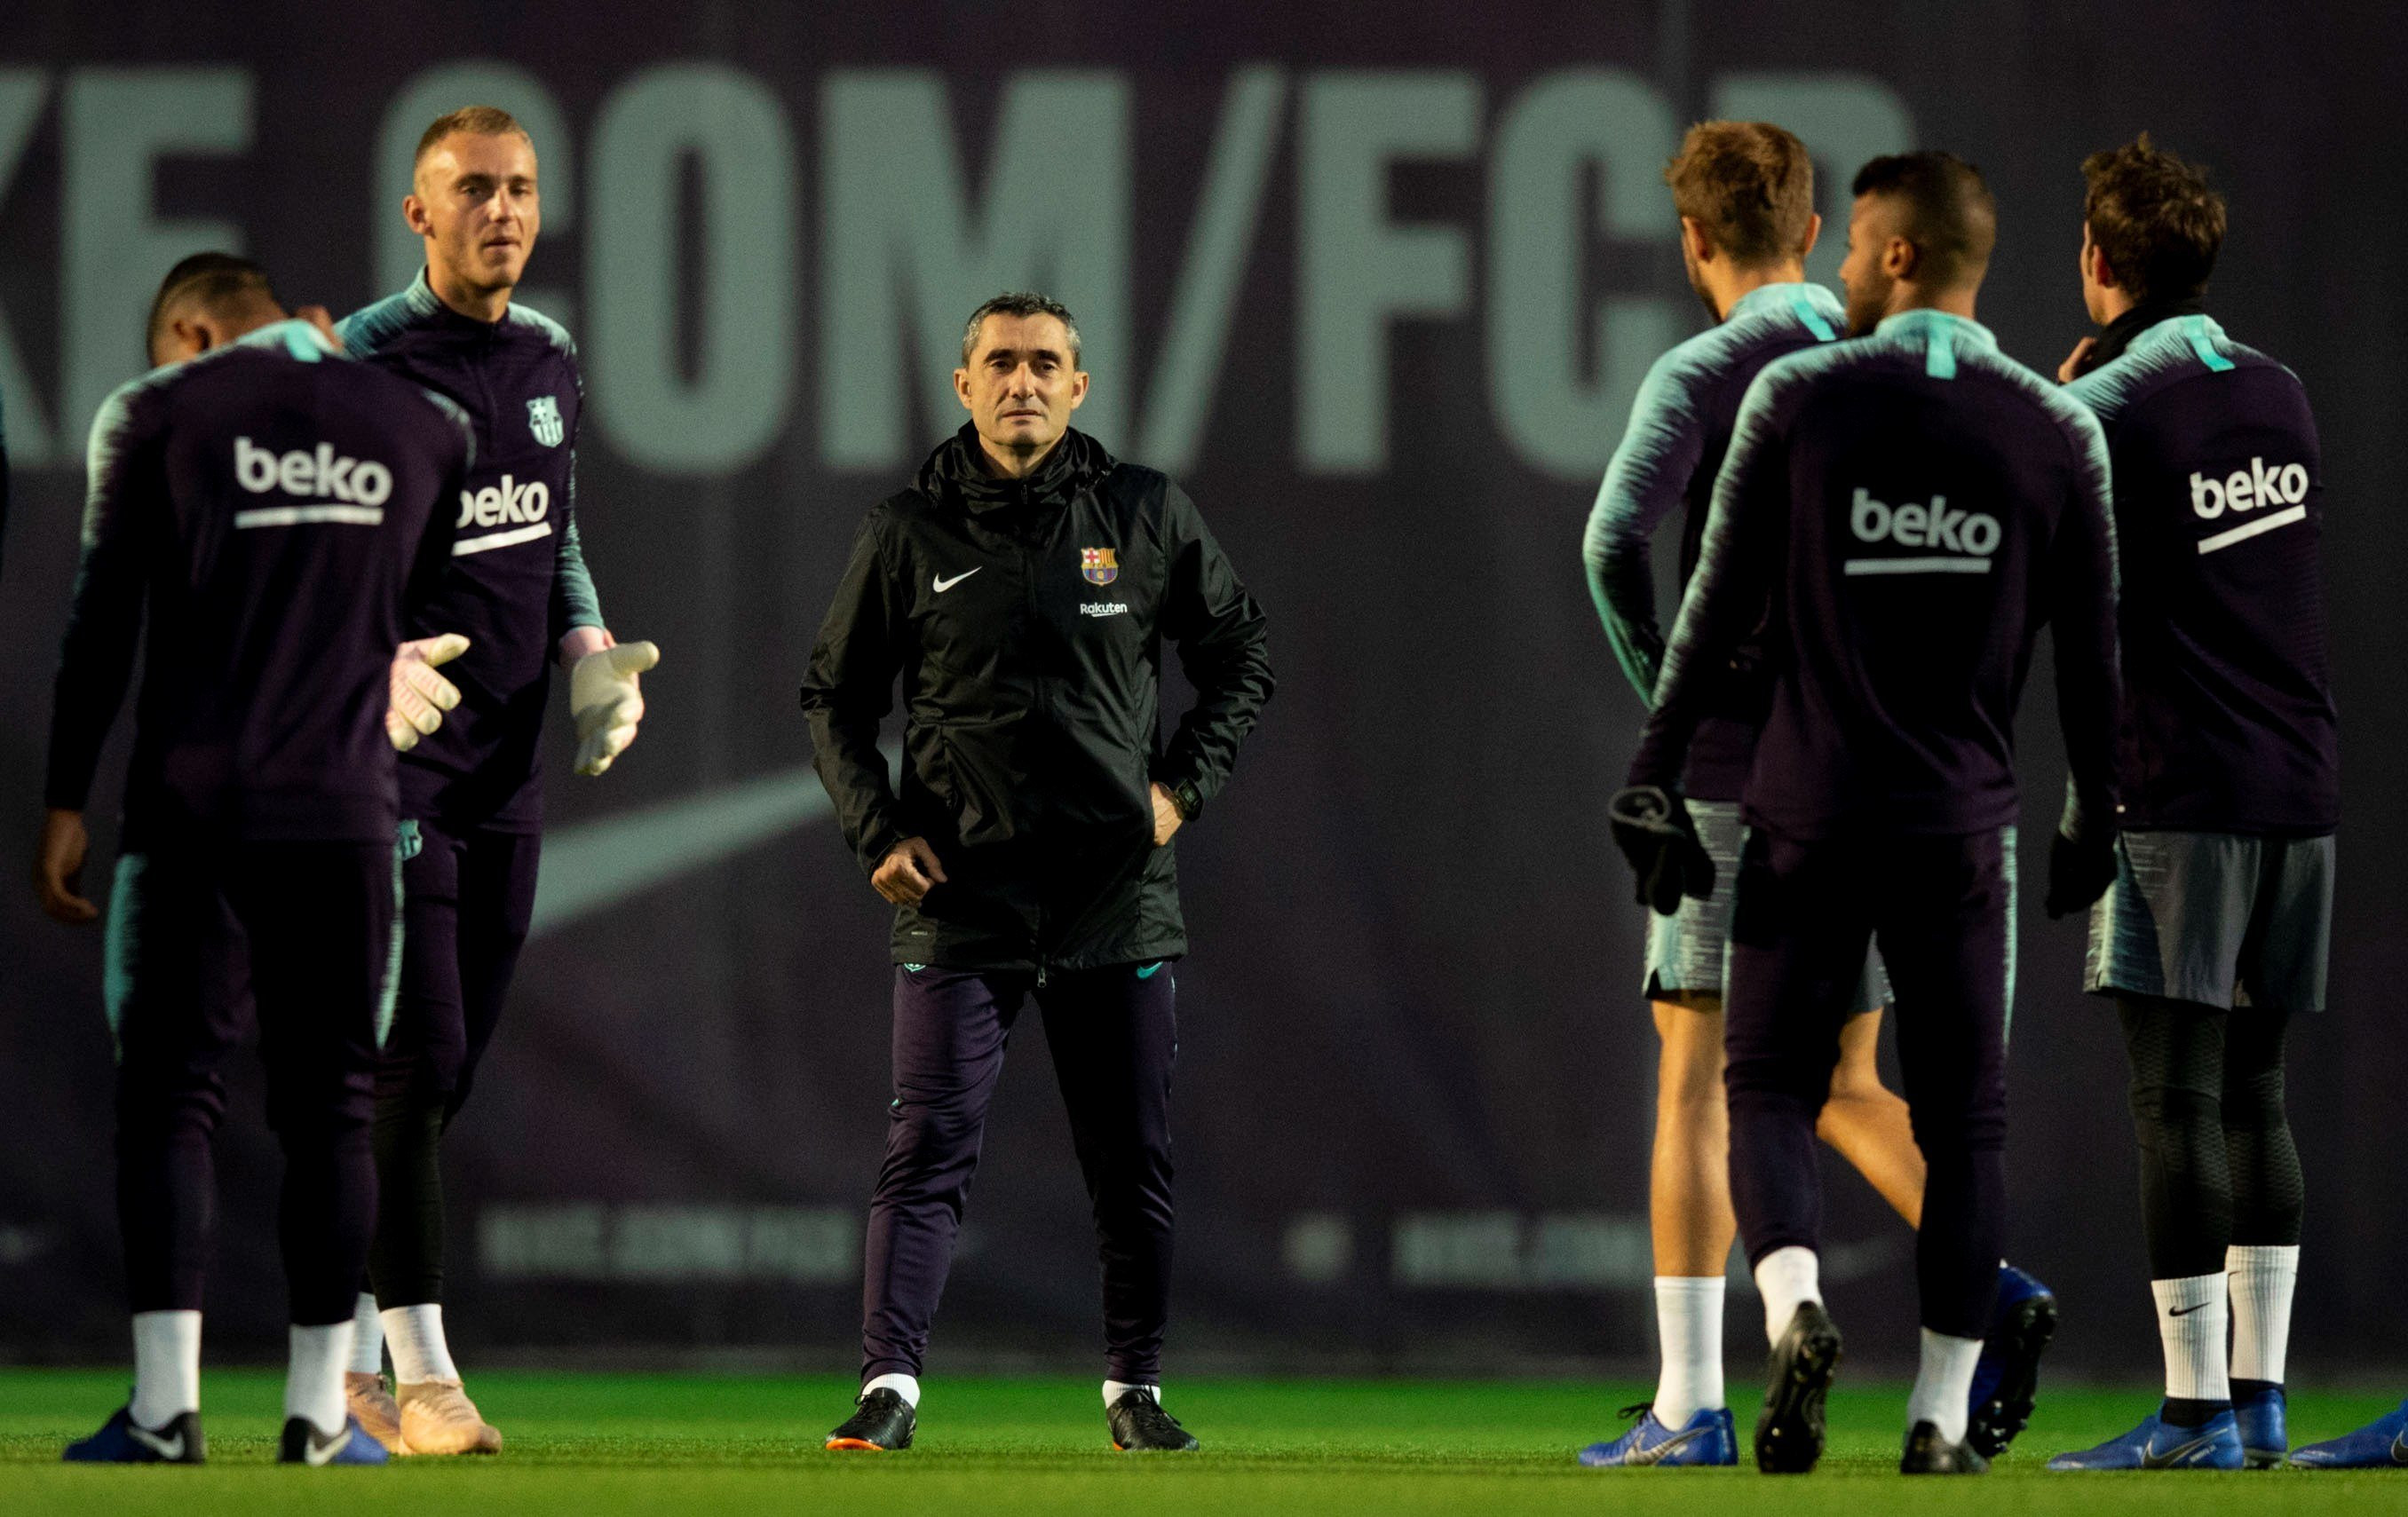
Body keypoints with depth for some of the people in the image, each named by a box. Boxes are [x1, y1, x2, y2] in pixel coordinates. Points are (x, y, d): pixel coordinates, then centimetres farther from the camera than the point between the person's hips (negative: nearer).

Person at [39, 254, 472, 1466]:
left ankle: (164, 1402, -8)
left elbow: (102, 619, -1)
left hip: (191, 807, -2)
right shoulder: (423, 427, 10)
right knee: (329, 1104, 6)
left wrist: (65, 804, 1)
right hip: (346, 811, 2)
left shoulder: (156, 416, 2)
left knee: (165, 1093, 0)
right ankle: (320, 1403, 2)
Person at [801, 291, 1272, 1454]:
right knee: (928, 1143, -10)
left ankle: (1134, 1387, 18)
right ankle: (890, 1387, -11)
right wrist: (877, 830, -1)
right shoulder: (908, 533, 2)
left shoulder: (1147, 518, 4)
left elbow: (1241, 655, 15)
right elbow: (834, 697, 11)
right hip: (960, 889, -1)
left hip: (1118, 890, 1)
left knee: (1132, 1157, 6)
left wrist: (1184, 785, 3)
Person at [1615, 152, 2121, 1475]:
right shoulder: (2056, 433, 1)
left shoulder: (1799, 399, -3)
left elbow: (1719, 609, -2)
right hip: (1964, 822, 1)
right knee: (1962, 1118, 7)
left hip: (1811, 813, -1)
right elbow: (2090, 654, 6)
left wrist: (1654, 775, 5)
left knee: (1771, 1082, 7)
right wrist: (2095, 815, 18)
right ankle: (1941, 1417, 4)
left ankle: (1794, 1305, -20)